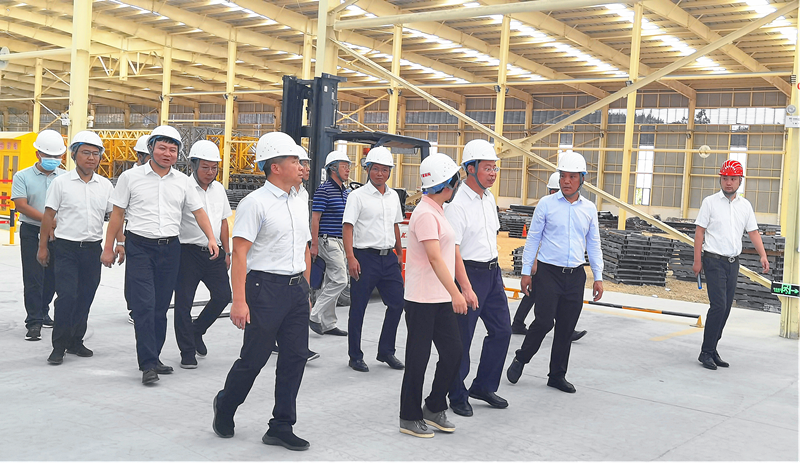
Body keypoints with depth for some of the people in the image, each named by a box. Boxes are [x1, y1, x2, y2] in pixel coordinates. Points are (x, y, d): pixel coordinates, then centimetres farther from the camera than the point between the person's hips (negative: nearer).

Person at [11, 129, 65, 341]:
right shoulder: (22, 176, -1)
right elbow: (21, 205, -11)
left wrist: (57, 225, -15)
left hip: (58, 234, 3)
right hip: (32, 233, -3)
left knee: (52, 277, 10)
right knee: (33, 278, -5)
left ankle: (43, 313, 29)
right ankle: (34, 322, -2)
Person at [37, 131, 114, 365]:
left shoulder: (105, 185, 7)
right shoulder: (61, 182, -1)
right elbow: (49, 216, 1)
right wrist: (43, 247, 0)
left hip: (93, 249, 3)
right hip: (66, 248, -3)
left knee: (85, 298, 9)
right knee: (66, 296, -10)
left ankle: (75, 341, 23)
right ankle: (59, 346, 1)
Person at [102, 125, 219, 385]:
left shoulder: (183, 182, 9)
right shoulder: (131, 177, 2)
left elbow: (198, 211, 12)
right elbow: (117, 214, 4)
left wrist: (211, 238, -2)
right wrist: (109, 248, 2)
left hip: (170, 248, 3)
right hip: (140, 247, -3)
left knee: (161, 307, 8)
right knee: (144, 306, -11)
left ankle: (152, 358, 20)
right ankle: (148, 364, -8)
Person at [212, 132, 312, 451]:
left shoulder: (300, 203, 14)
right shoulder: (255, 203, -9)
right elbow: (240, 252, -15)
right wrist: (239, 301, -20)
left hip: (296, 289, 7)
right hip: (266, 288, -7)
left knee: (295, 356, 6)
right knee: (254, 358, 2)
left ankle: (281, 428, 17)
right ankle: (225, 407, 30)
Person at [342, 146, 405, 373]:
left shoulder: (393, 196, 13)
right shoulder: (358, 196, -6)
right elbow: (348, 227, -11)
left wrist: (399, 253, 22)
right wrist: (351, 257, -20)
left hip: (388, 257, 6)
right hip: (365, 257, -6)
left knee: (397, 302, 5)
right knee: (358, 308, 1)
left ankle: (386, 351, 20)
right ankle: (355, 356, 13)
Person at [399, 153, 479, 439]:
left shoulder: (439, 212, 15)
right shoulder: (425, 214, -16)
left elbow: (452, 253, 18)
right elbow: (435, 258, -24)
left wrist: (466, 288, 16)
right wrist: (455, 293, -27)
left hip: (441, 299, 9)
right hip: (422, 299, -9)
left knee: (453, 352, 9)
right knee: (418, 358, 2)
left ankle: (434, 408, 25)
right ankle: (410, 418, 14)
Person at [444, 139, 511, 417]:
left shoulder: (489, 198, 10)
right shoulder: (457, 202, -17)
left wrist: (493, 265, 20)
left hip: (492, 271, 9)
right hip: (469, 272, -9)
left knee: (501, 330, 13)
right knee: (461, 337, 1)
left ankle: (484, 386, 28)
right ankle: (457, 396, 16)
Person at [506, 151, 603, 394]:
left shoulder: (590, 208, 9)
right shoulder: (546, 204, 0)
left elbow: (594, 245, 14)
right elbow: (533, 238, 2)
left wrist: (598, 277, 10)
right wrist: (526, 271, -1)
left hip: (575, 275, 3)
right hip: (548, 272, -3)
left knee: (566, 328, 6)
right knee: (544, 321, -11)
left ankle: (558, 375, 18)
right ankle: (521, 359, 14)